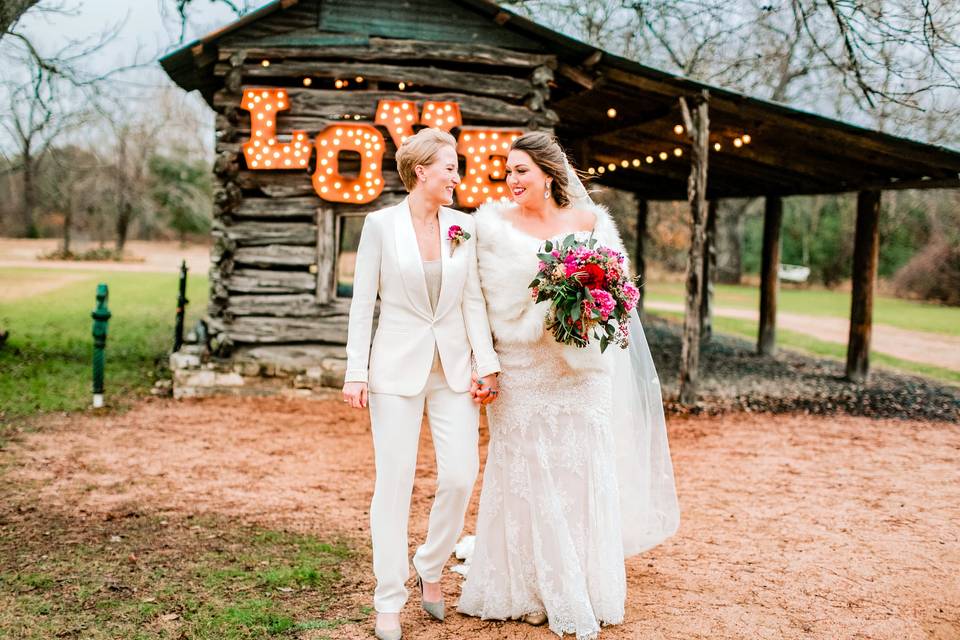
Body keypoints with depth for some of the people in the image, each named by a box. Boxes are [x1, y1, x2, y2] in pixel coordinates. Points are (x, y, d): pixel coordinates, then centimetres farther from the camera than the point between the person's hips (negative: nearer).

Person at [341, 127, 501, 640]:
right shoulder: (381, 224, -4)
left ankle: (430, 566, 26)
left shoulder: (463, 227, 5)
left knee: (460, 476, -1)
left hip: (454, 367, 3)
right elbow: (363, 302, -3)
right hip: (398, 366, -3)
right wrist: (355, 371, -7)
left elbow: (473, 300, 6)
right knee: (394, 482, 1)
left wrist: (486, 364, -1)